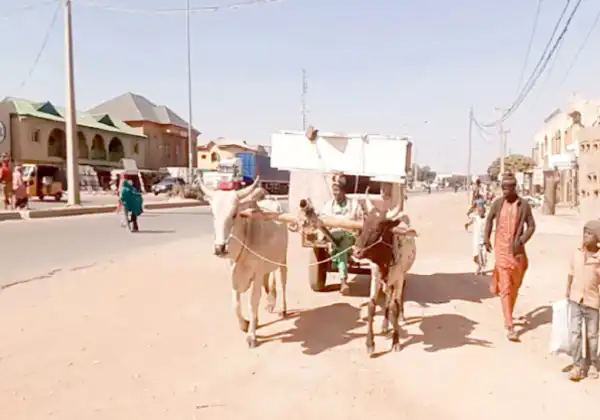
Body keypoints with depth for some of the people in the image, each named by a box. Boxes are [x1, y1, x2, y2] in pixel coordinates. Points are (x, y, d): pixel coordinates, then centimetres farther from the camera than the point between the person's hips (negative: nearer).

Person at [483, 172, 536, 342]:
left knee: (514, 288, 13)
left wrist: (521, 241, -13)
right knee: (505, 288, -7)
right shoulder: (498, 203, -2)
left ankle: (508, 317, 35)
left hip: (517, 250, 1)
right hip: (501, 249, -1)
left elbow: (531, 226, 1)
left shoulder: (524, 205, -6)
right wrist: (486, 239, 6)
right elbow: (489, 219, 13)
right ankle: (510, 327, -8)